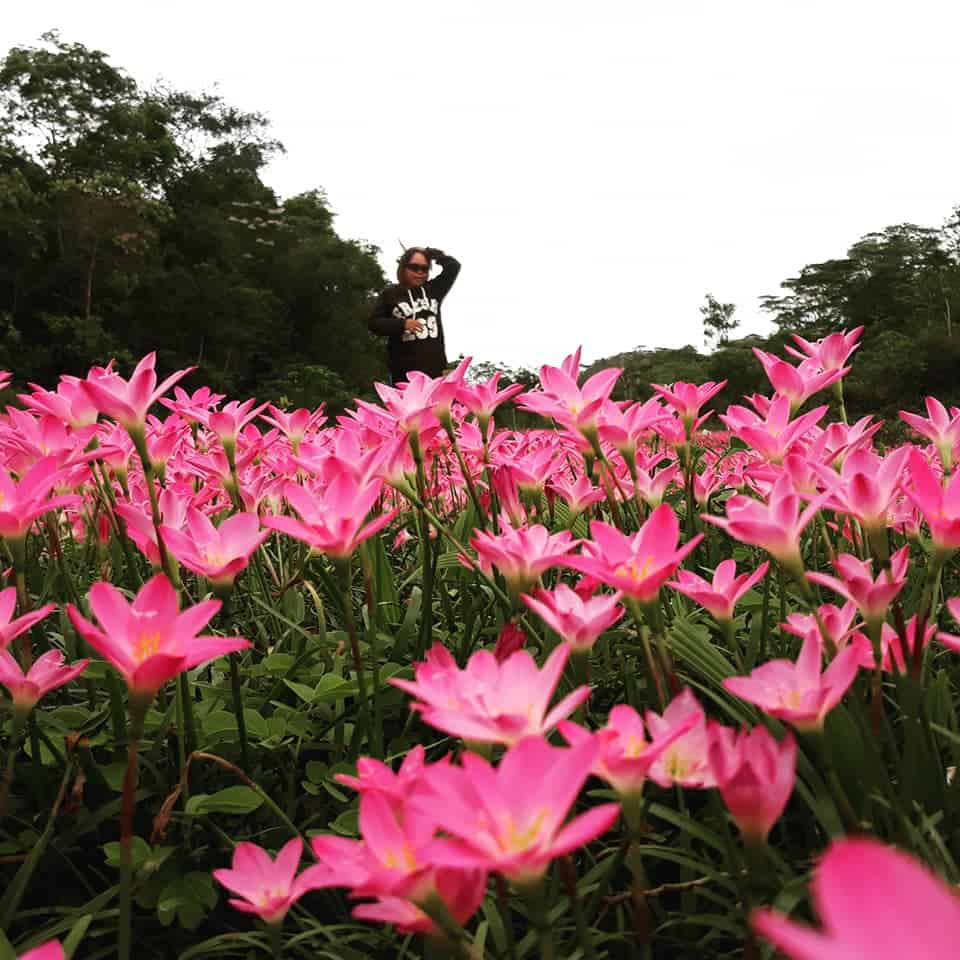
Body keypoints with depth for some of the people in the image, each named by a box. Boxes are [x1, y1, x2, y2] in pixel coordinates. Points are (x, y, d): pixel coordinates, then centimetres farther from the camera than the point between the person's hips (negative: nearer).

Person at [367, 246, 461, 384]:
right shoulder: (390, 294, 5)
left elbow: (454, 265, 13)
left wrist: (430, 253, 9)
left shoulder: (433, 289, 15)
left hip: (435, 367, 3)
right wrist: (402, 324, -11)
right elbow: (373, 323, 2)